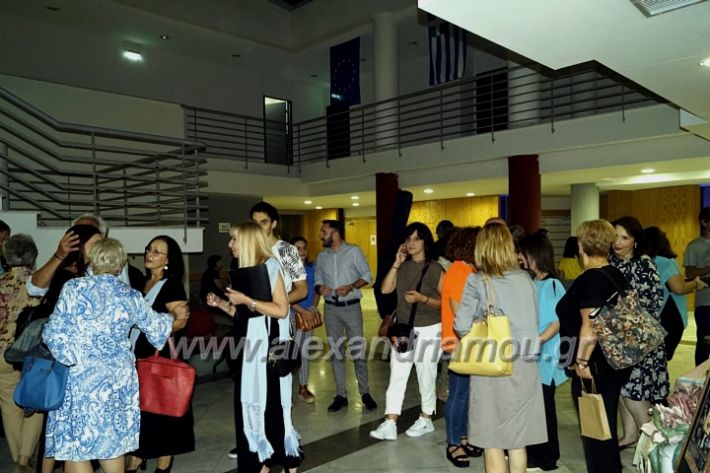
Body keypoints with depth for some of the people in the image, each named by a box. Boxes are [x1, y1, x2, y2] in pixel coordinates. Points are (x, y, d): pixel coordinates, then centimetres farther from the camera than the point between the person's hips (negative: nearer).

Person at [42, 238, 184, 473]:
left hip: (81, 378, -4)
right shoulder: (131, 296, 4)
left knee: (73, 448, 5)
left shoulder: (74, 288, -7)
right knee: (112, 444, 17)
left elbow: (54, 333, -8)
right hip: (119, 379, 4)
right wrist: (175, 316, 37)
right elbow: (156, 325, 18)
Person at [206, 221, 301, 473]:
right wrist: (222, 304, 3)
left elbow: (281, 310, -16)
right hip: (248, 343, 7)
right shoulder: (244, 270, 11)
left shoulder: (270, 266, -9)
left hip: (268, 343, -7)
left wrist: (246, 299, -18)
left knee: (271, 403, -2)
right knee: (251, 402, 11)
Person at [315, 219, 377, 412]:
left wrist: (351, 287, -18)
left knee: (358, 351, 0)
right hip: (331, 308, 4)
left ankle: (365, 393, 15)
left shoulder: (354, 251, -5)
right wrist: (319, 288, -12)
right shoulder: (321, 256, 7)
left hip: (351, 307, -4)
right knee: (336, 352, 8)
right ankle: (341, 395, 17)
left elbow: (367, 276, -3)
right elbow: (317, 280, 11)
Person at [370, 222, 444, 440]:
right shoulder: (403, 267, 5)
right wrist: (396, 264, -10)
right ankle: (389, 424, 8)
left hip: (428, 330, -4)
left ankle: (426, 420, 28)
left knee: (426, 377, 10)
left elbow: (445, 301, -9)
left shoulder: (435, 269, -10)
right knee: (396, 376, 3)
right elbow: (385, 289, -5)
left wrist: (422, 298, -24)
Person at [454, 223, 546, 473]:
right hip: (524, 363, 4)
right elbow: (533, 320, 7)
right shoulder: (525, 279, 3)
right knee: (518, 437, 15)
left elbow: (462, 326, -10)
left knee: (492, 438, 9)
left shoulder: (477, 281, -9)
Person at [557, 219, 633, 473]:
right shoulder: (617, 276, 7)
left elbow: (590, 328, -29)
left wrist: (581, 361, -17)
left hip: (593, 370, -9)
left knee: (594, 433, 6)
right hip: (616, 364, 9)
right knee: (607, 429, 22)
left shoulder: (590, 279, -20)